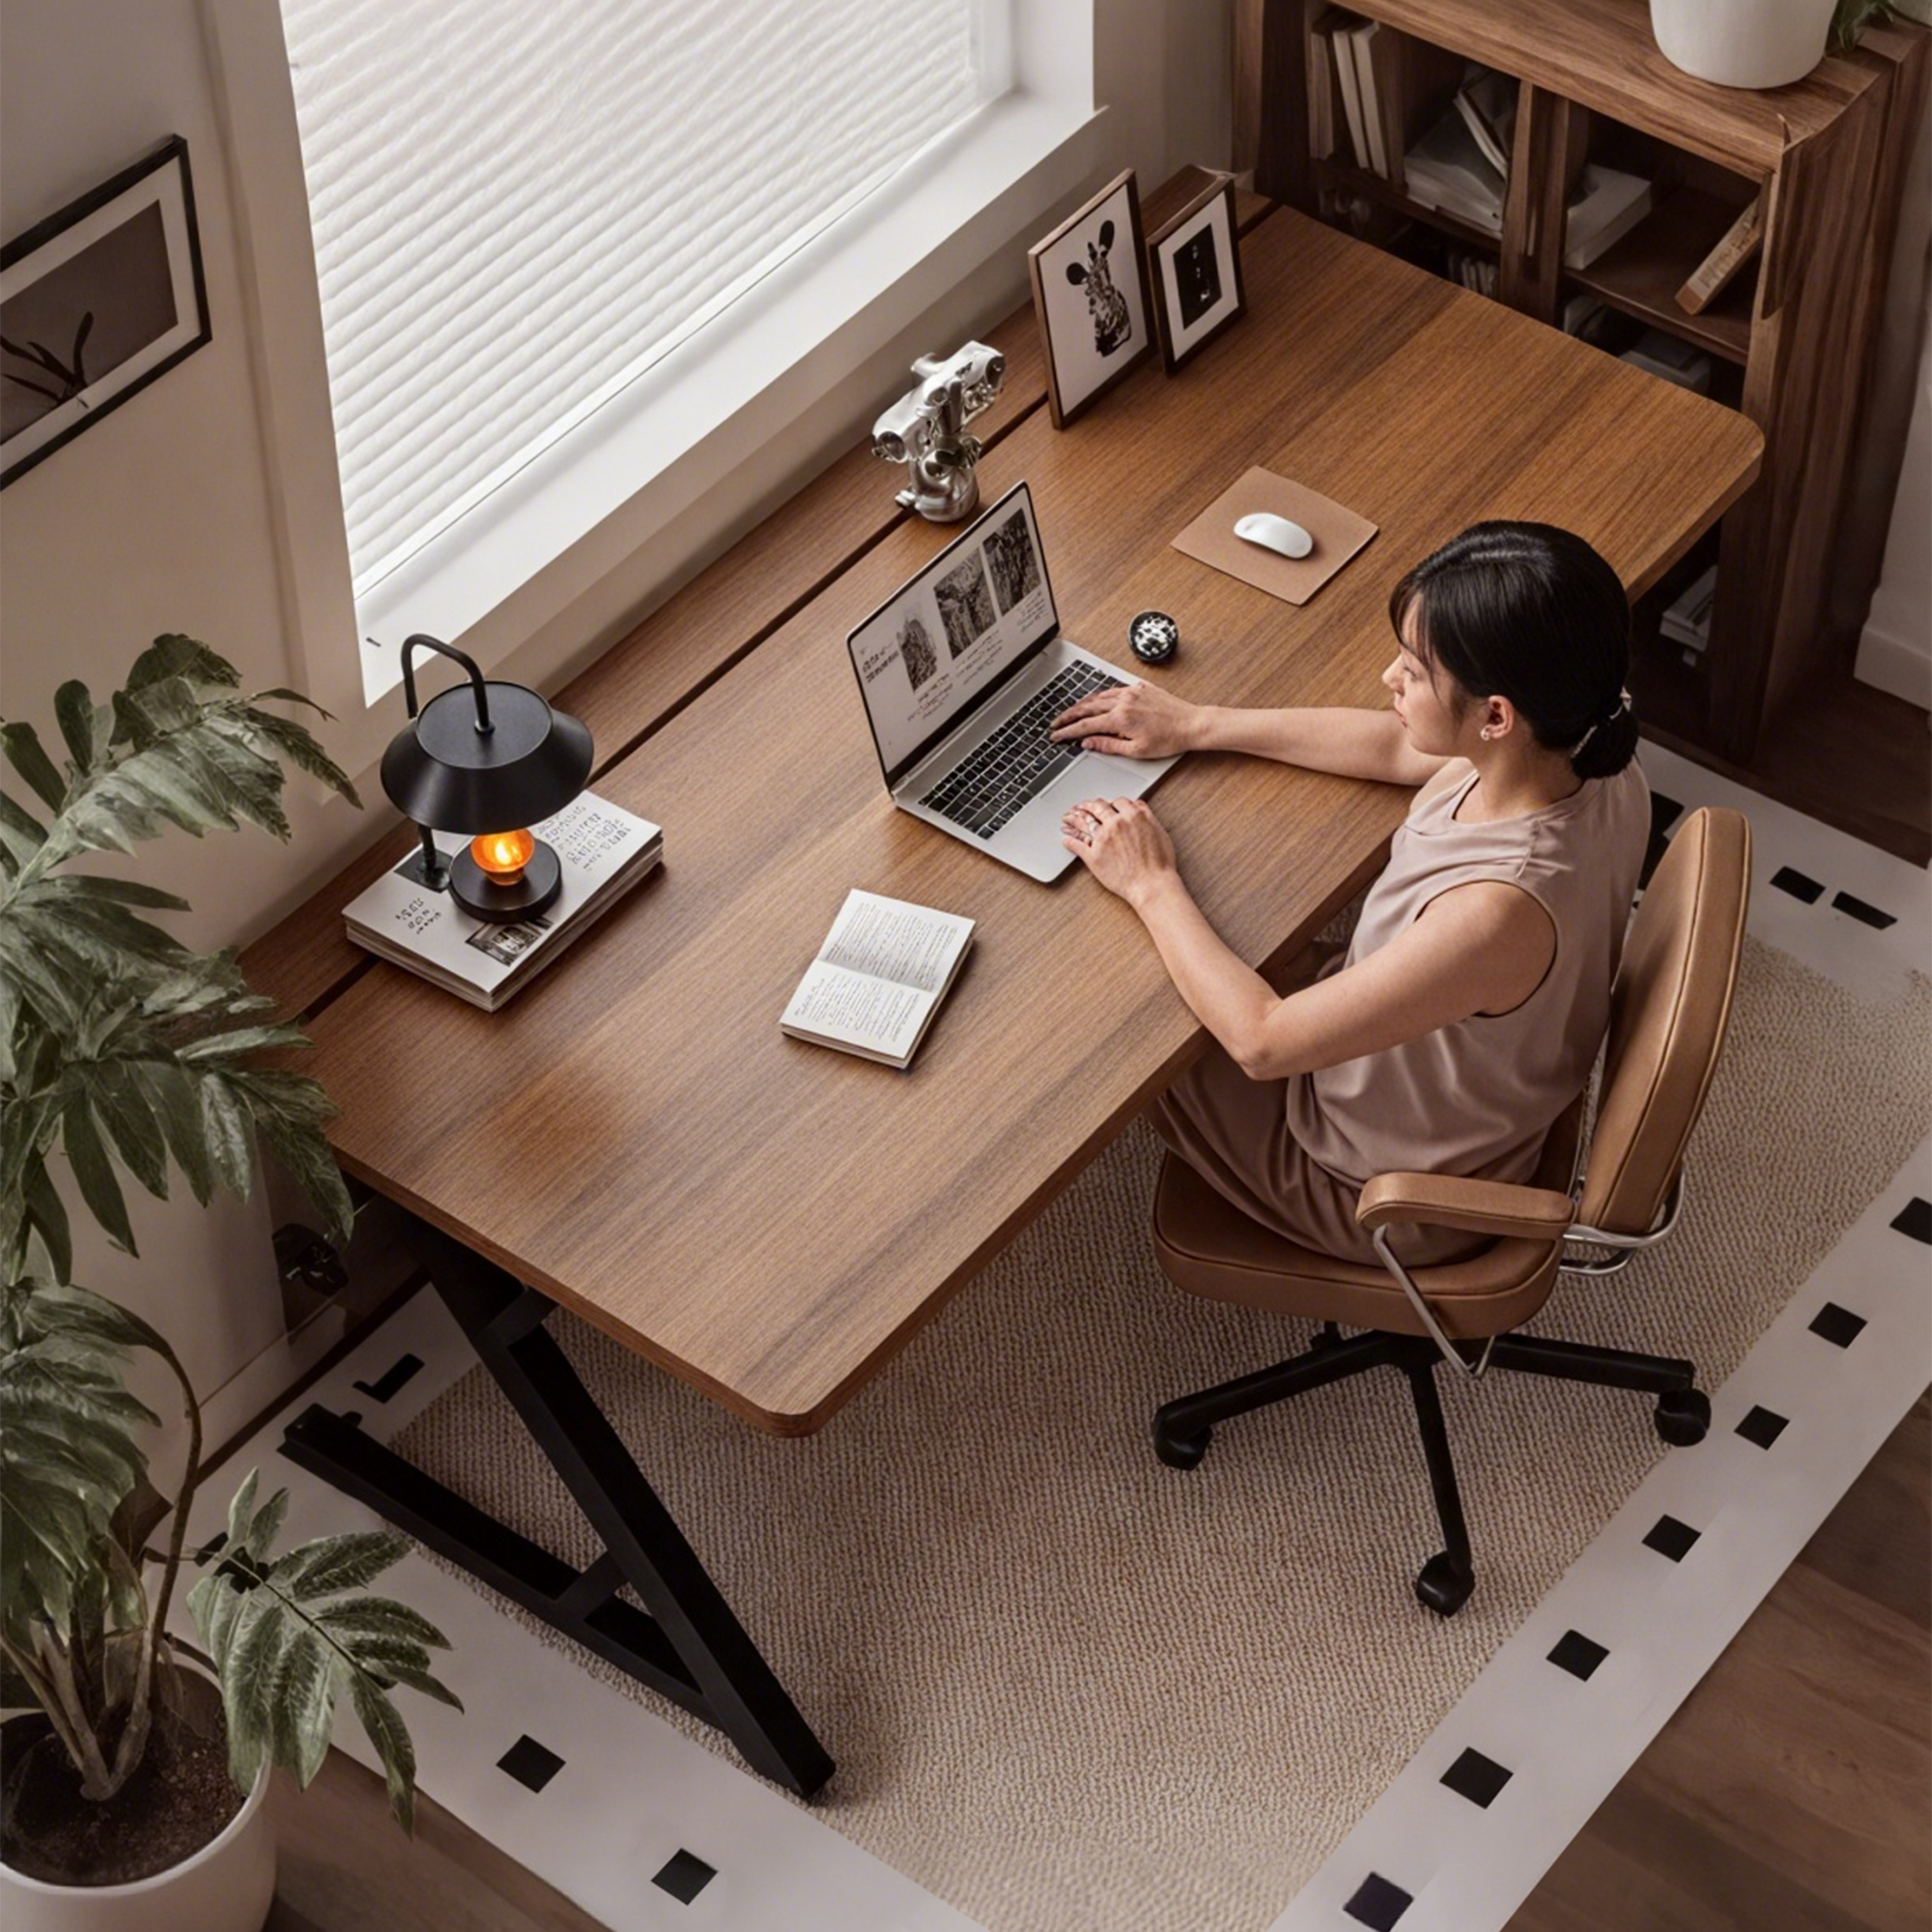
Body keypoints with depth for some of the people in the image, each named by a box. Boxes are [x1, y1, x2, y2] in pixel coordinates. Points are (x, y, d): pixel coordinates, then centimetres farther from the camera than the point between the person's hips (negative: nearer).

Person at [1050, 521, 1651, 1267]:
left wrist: (1152, 885, -20)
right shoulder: (1594, 764, -20)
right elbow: (1396, 748, 1)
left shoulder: (1496, 911, -44)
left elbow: (1263, 1043, -32)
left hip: (1396, 1200, -7)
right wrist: (1196, 725, 5)